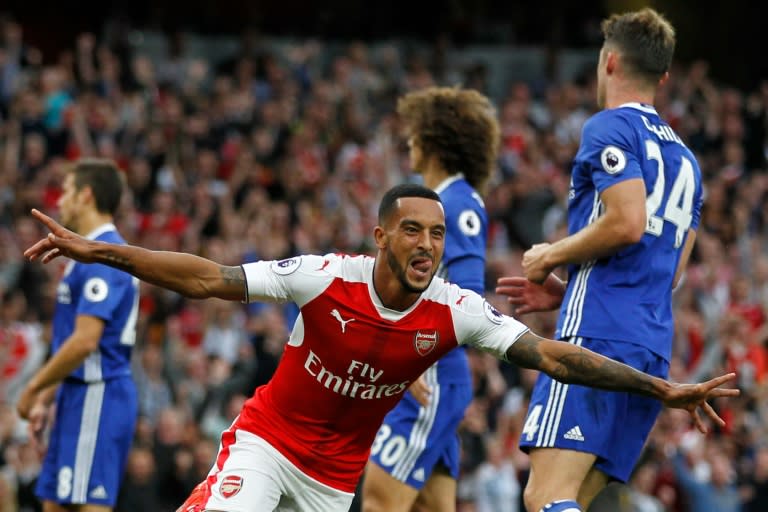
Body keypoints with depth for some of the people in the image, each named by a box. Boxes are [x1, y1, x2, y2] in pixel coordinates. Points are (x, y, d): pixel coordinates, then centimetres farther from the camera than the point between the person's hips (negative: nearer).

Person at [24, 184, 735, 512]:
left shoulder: (455, 312, -16)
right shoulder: (326, 279, -22)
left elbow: (551, 354, -17)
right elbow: (209, 279, -20)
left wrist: (662, 390, -22)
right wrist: (101, 253, -27)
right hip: (268, 438, -3)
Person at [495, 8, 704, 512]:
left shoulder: (610, 127, -1)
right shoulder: (684, 157, 25)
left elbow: (627, 222, -16)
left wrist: (551, 257, -1)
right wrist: (563, 290, 27)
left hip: (598, 335, -9)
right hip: (654, 349, 9)